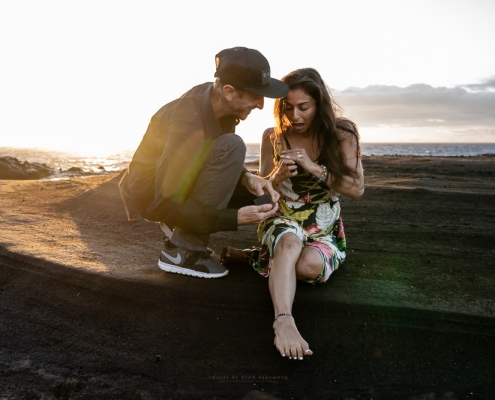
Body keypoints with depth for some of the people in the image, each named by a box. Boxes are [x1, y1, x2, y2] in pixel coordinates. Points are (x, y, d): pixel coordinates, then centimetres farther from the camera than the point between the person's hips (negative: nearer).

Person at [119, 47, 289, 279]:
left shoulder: (217, 100, -10)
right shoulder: (188, 124, -33)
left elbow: (219, 162, 5)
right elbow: (165, 205, -30)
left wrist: (247, 178, -16)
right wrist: (235, 217, -32)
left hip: (178, 185, 8)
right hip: (152, 196, -8)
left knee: (260, 195, 2)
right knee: (231, 146, -29)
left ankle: (180, 228, 10)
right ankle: (181, 251, -20)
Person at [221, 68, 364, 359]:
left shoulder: (341, 134, -5)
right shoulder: (273, 137, -1)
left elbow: (357, 190, -10)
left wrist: (314, 168, -22)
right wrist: (278, 176, -18)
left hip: (325, 233, 1)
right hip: (282, 224, 0)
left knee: (310, 266, -33)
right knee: (290, 242, -37)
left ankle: (259, 257, -7)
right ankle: (284, 321, -47)